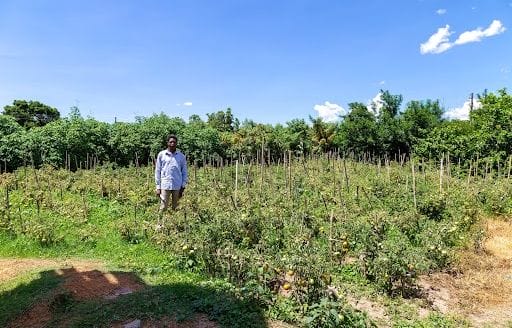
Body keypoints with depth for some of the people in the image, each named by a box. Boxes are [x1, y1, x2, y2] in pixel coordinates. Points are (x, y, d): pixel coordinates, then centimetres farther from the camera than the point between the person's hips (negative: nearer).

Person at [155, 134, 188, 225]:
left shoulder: (181, 156, 7)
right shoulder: (161, 155, 5)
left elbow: (184, 172, 10)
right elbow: (157, 171, 6)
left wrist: (183, 187, 3)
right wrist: (158, 187, 2)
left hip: (177, 187, 1)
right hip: (165, 186, -1)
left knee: (176, 208, 6)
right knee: (163, 207, -3)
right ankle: (160, 225, 7)